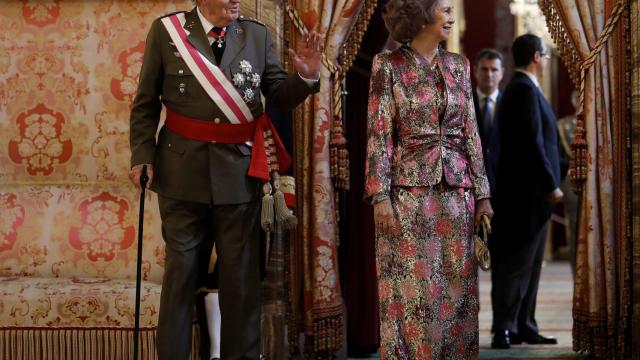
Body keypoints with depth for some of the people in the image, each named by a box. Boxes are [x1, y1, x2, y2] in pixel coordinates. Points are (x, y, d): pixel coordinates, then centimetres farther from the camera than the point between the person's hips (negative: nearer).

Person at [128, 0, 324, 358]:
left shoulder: (257, 34, 1)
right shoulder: (166, 31, -3)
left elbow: (280, 94, 2)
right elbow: (146, 103, 2)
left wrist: (306, 76, -17)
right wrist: (143, 155, -6)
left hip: (240, 171, 1)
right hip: (182, 169, -1)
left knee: (241, 272, 10)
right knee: (180, 269, 10)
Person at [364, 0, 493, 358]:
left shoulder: (458, 66, 10)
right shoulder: (388, 65, -2)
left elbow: (471, 134, 10)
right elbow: (379, 135, -5)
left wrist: (482, 194, 5)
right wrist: (380, 195, -12)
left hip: (455, 191, 4)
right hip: (408, 191, -4)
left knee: (456, 289, 5)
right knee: (411, 291, -1)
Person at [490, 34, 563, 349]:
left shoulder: (519, 88, 16)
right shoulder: (525, 89, -15)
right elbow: (533, 142, -21)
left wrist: (549, 183, 17)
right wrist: (551, 185, -19)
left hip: (526, 191, 10)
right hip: (528, 190, -10)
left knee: (528, 263, 12)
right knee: (517, 262, -8)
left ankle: (524, 327, 16)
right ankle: (504, 329, -6)